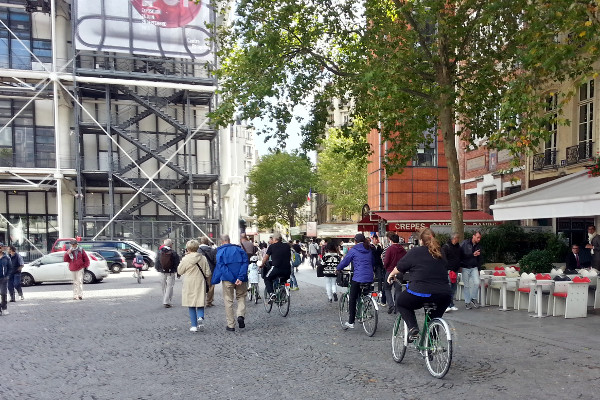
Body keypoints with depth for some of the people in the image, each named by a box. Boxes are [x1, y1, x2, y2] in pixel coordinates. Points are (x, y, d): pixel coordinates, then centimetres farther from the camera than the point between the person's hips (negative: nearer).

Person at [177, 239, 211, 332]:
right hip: (200, 284, 2)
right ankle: (200, 317, -14)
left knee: (191, 305, 7)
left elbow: (179, 271, 1)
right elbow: (208, 273, 2)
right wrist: (207, 282, 17)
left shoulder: (186, 259, -11)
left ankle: (194, 325, 8)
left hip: (189, 285, -2)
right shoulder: (203, 258, -1)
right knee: (200, 303, 12)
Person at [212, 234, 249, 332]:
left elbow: (220, 266, -10)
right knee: (241, 297, 17)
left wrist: (214, 281, -7)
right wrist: (240, 278, -10)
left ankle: (231, 325, 7)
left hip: (227, 279, -2)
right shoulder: (239, 249, 9)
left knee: (228, 301, 6)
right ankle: (241, 315, -9)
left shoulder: (220, 251, 2)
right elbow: (245, 263, -3)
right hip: (241, 279, 2)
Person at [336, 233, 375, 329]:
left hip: (358, 278, -6)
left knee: (352, 299, 2)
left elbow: (345, 261, 2)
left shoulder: (353, 250, -4)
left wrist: (338, 269, 19)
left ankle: (350, 322, 1)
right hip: (369, 278, 6)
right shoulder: (369, 250, 13)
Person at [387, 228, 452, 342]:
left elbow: (399, 268, 11)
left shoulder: (415, 252, 3)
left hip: (420, 294, -5)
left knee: (400, 302, 21)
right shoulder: (440, 254, 16)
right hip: (443, 296, 5)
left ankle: (412, 327, 3)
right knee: (436, 315, 33)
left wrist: (391, 275, 31)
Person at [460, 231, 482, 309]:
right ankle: (467, 302, 13)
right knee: (467, 285, 2)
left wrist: (478, 268, 10)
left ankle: (473, 298, 7)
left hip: (474, 268, 4)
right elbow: (462, 254, -18)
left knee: (477, 283, -13)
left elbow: (480, 259, 17)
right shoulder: (465, 243, -7)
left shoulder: (478, 246, 10)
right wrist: (473, 254, -20)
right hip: (465, 268, -3)